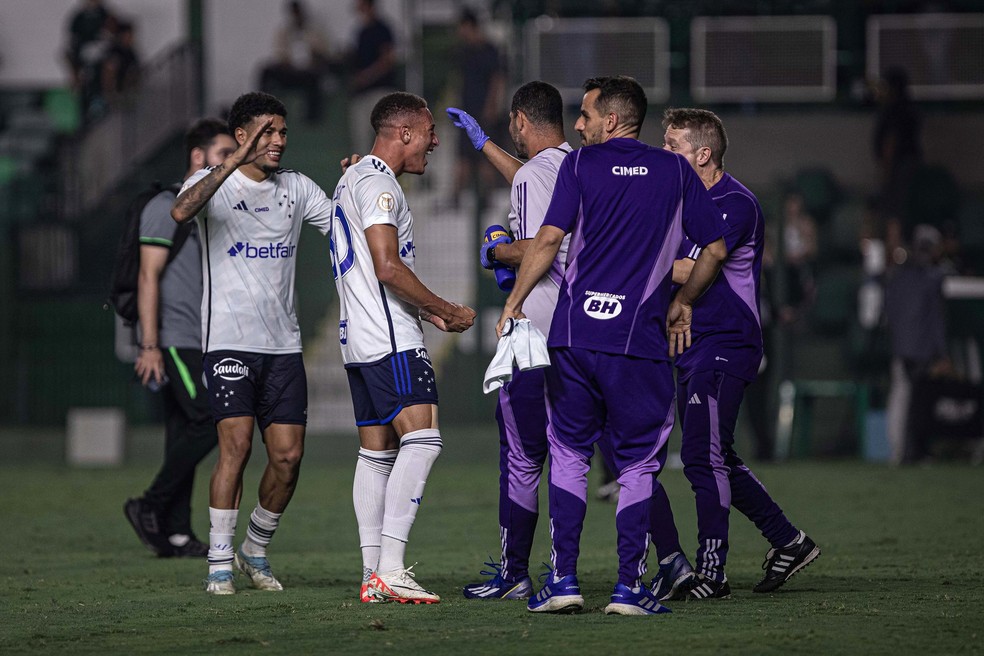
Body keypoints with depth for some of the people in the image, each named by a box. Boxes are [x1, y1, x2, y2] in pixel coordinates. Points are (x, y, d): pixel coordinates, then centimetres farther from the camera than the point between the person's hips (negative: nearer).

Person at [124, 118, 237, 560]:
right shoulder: (166, 208, -8)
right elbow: (149, 277, -13)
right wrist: (149, 346, -19)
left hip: (198, 342, 9)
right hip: (173, 339, -9)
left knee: (184, 431, 5)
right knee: (208, 421, -14)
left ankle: (176, 534, 4)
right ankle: (150, 507, -6)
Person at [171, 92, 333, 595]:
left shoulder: (297, 188, 13)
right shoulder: (212, 182, -2)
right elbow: (180, 212, -25)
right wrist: (234, 163, -33)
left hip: (283, 343, 5)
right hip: (229, 340, -5)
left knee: (288, 455, -1)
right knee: (236, 444, -15)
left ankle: (256, 551, 20)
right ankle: (219, 562, -7)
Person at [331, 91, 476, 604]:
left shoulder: (353, 178, 22)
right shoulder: (377, 183, -11)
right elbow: (388, 267, -21)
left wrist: (428, 312, 21)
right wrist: (445, 310, -11)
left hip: (359, 339, 11)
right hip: (390, 339, -11)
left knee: (377, 452, 9)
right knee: (421, 440, -16)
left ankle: (373, 576, 7)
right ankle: (390, 569, -23)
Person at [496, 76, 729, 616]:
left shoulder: (580, 164, 2)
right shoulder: (675, 172, 8)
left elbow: (548, 239, -6)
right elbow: (715, 249, 10)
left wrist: (513, 302, 4)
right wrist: (681, 304, 25)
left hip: (574, 334, 0)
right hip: (641, 339, 0)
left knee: (568, 454, 11)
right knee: (637, 465, 6)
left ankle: (563, 578, 4)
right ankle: (629, 587, 0)